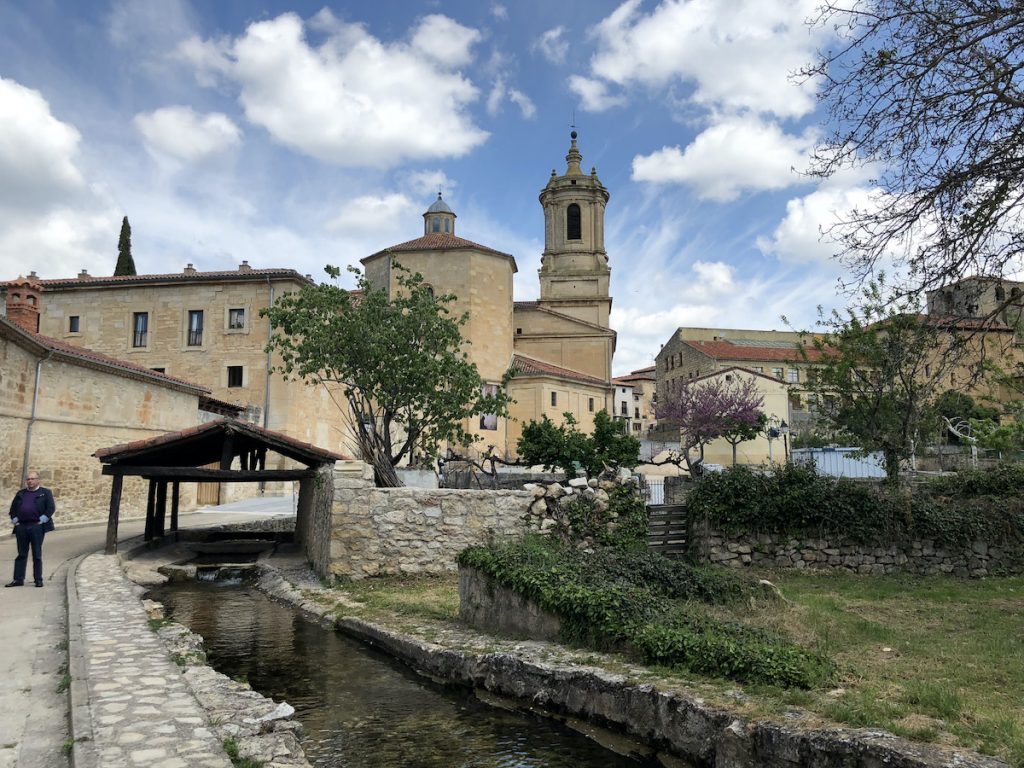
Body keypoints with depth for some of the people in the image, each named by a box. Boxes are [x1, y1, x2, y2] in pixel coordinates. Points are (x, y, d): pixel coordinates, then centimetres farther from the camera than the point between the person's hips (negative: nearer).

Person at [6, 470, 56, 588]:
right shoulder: (20, 493, 16)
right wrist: (15, 520, 3)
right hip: (21, 527, 4)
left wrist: (42, 520, -9)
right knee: (21, 554, 8)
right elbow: (13, 508, 16)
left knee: (37, 555, 1)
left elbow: (51, 508, -3)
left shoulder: (45, 493, 4)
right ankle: (18, 579, 13)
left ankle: (38, 579, 6)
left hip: (37, 527, -3)